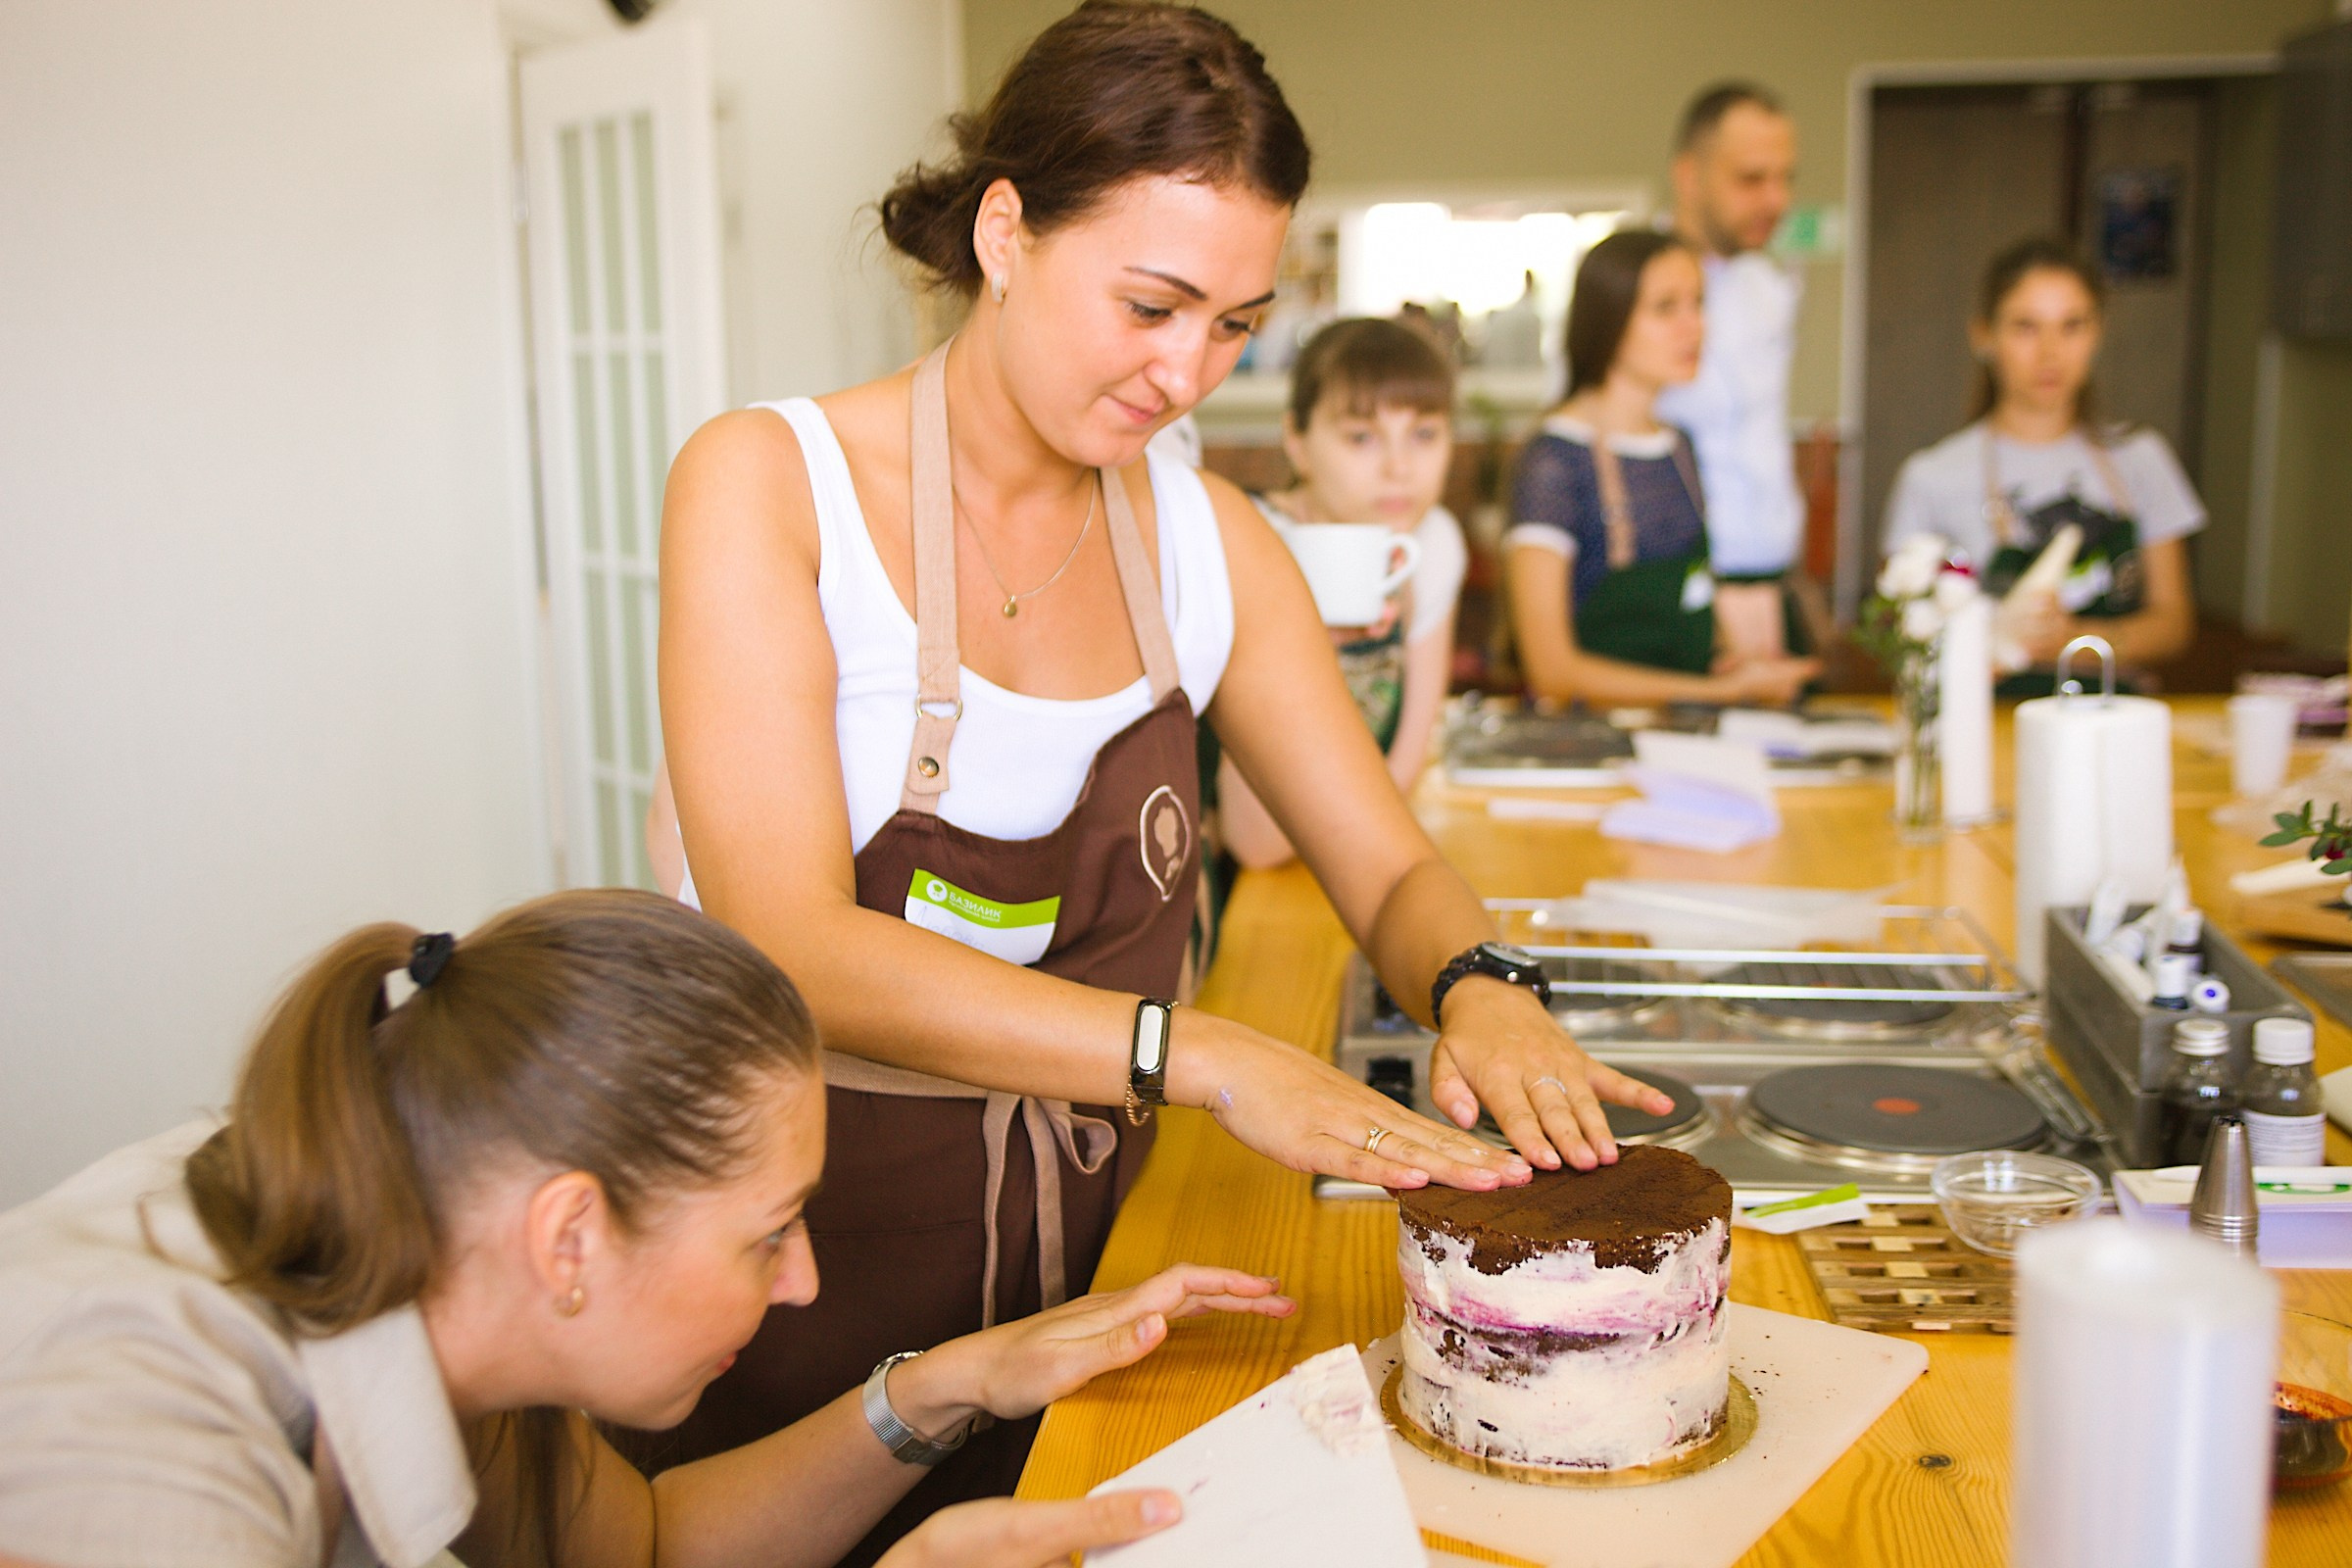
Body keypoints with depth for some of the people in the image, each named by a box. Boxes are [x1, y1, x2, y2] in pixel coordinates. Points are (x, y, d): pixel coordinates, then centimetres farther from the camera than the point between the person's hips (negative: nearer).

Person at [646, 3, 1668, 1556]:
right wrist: (1204, 1055, -30)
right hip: (809, 1285, -3)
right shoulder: (771, 483, -12)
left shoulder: (1209, 541, 3)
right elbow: (792, 946, -22)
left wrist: (1481, 988, -17)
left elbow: (1398, 875, 7)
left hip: (1092, 1279, 4)